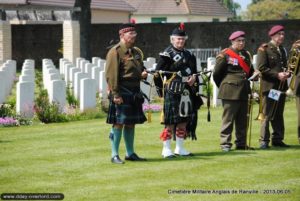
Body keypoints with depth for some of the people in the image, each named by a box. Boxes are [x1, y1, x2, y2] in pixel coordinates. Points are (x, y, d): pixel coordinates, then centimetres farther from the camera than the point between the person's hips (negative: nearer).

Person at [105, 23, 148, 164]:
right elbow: (111, 75, -15)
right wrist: (115, 94, -20)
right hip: (122, 92, -8)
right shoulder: (115, 52, -10)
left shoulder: (136, 52, 15)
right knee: (119, 123, -6)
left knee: (131, 123, 13)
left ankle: (130, 153, 21)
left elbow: (141, 68, 28)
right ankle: (115, 155, -2)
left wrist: (143, 74, 3)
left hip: (135, 92, 8)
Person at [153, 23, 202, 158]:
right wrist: (161, 89, -9)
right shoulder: (167, 54, -4)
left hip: (187, 91, 7)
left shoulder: (188, 54, 18)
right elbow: (158, 73, -8)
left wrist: (193, 77, 1)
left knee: (184, 120, 10)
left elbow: (194, 71, 23)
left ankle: (180, 148, 18)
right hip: (172, 91, -7)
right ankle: (166, 149, 0)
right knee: (170, 121, -6)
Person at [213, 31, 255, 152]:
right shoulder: (225, 55, -5)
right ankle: (225, 143, 1)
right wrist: (223, 86, 7)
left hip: (243, 92, 6)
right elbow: (216, 74, -1)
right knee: (228, 119, -4)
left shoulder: (246, 55, 15)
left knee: (242, 120, 9)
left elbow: (249, 71, 25)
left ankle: (241, 143, 16)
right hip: (230, 92, -6)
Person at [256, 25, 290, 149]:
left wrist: (286, 73, 4)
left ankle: (277, 139, 16)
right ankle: (264, 141, -3)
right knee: (267, 115, -6)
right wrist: (277, 75, -18)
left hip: (281, 86, 7)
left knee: (279, 115, 10)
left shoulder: (282, 50, 18)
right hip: (269, 86, -7)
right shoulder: (264, 49, -5)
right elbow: (261, 68, -13)